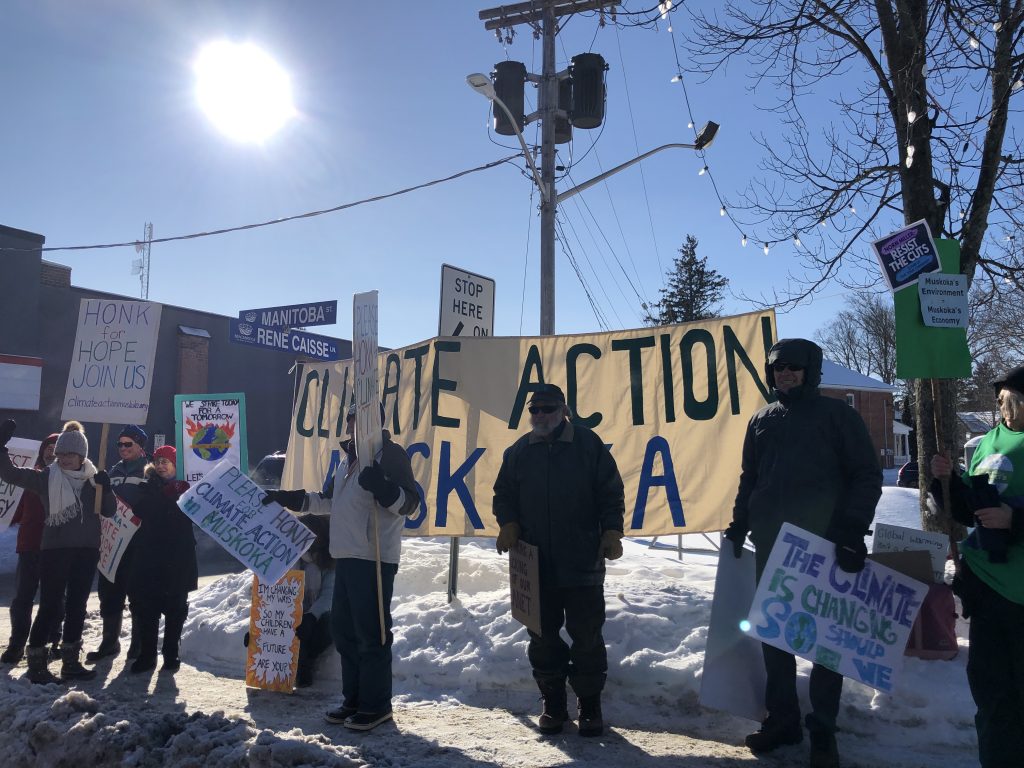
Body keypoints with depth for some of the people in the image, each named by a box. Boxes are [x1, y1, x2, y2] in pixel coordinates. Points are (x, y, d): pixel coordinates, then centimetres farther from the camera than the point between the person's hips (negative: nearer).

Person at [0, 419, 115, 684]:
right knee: (50, 606, -5)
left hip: (86, 551, 3)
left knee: (77, 605, 10)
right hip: (54, 549, -3)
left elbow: (109, 512, 4)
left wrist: (106, 489, -14)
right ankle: (36, 663, 7)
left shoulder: (93, 479, 7)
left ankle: (71, 661, 20)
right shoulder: (46, 478, 1)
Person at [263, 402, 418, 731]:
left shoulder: (390, 453, -8)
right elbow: (329, 502, 30)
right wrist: (289, 498, 25)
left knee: (371, 632, -3)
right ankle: (353, 699, 26)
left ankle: (376, 705, 9)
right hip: (346, 556, 9)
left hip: (375, 559, -9)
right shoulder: (348, 458, 20)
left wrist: (382, 486, -33)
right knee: (343, 629, 14)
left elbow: (409, 502, -16)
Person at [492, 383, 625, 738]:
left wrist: (611, 533, -9)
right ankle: (553, 704, 24)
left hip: (583, 563, -3)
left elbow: (611, 493, 0)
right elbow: (503, 493, 15)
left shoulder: (589, 444, 0)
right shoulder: (518, 452, 9)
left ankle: (590, 705, 21)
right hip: (534, 564, 3)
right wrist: (508, 525, -2)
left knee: (587, 636, 5)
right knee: (543, 637, 9)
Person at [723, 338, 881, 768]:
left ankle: (822, 731, 16)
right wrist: (739, 526, 10)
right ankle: (782, 719, 24)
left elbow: (868, 475, -5)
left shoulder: (836, 414, -1)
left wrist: (852, 531, -14)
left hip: (824, 545, -4)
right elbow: (749, 479, 18)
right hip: (771, 546, 5)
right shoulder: (761, 421, 11)